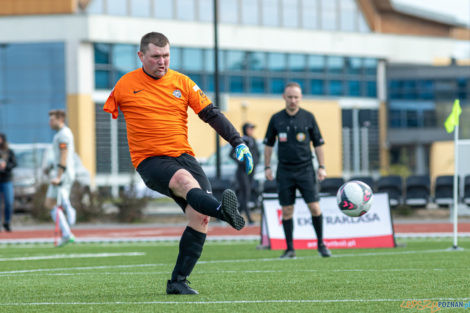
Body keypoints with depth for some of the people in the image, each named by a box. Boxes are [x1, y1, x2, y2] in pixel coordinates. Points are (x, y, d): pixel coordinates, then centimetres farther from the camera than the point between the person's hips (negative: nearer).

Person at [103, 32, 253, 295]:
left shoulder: (182, 82, 9)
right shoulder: (125, 85, 4)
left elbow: (212, 115, 8)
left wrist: (239, 143, -2)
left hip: (183, 155, 4)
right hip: (150, 161, -4)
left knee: (200, 217, -14)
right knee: (185, 180, -36)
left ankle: (178, 281, -4)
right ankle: (223, 211, -67)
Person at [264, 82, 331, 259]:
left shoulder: (308, 118, 2)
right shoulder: (276, 119, 4)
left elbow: (318, 143, 6)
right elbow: (268, 144, 12)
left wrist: (322, 167, 1)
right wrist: (267, 167, 7)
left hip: (305, 169, -1)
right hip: (285, 171, 1)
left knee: (315, 207, -8)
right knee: (287, 210, 1)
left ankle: (321, 244, 8)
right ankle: (290, 249, 8)